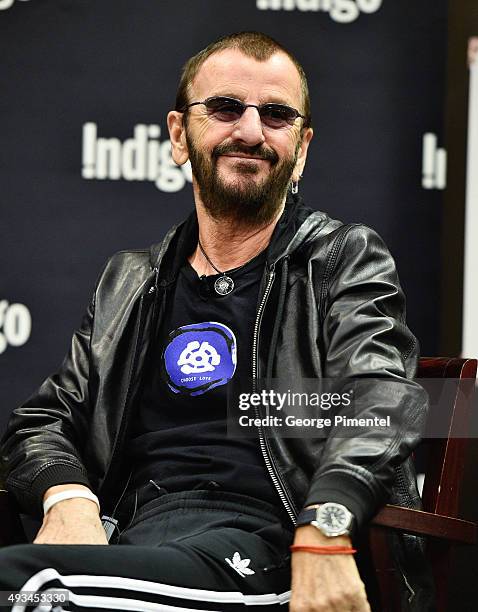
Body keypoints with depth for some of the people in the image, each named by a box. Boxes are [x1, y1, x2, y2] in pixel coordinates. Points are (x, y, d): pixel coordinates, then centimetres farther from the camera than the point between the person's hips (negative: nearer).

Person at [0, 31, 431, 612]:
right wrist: (68, 498, -5)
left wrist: (324, 528, -28)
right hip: (131, 536, 5)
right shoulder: (128, 281, 25)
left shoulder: (348, 259, 11)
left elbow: (382, 396, -6)